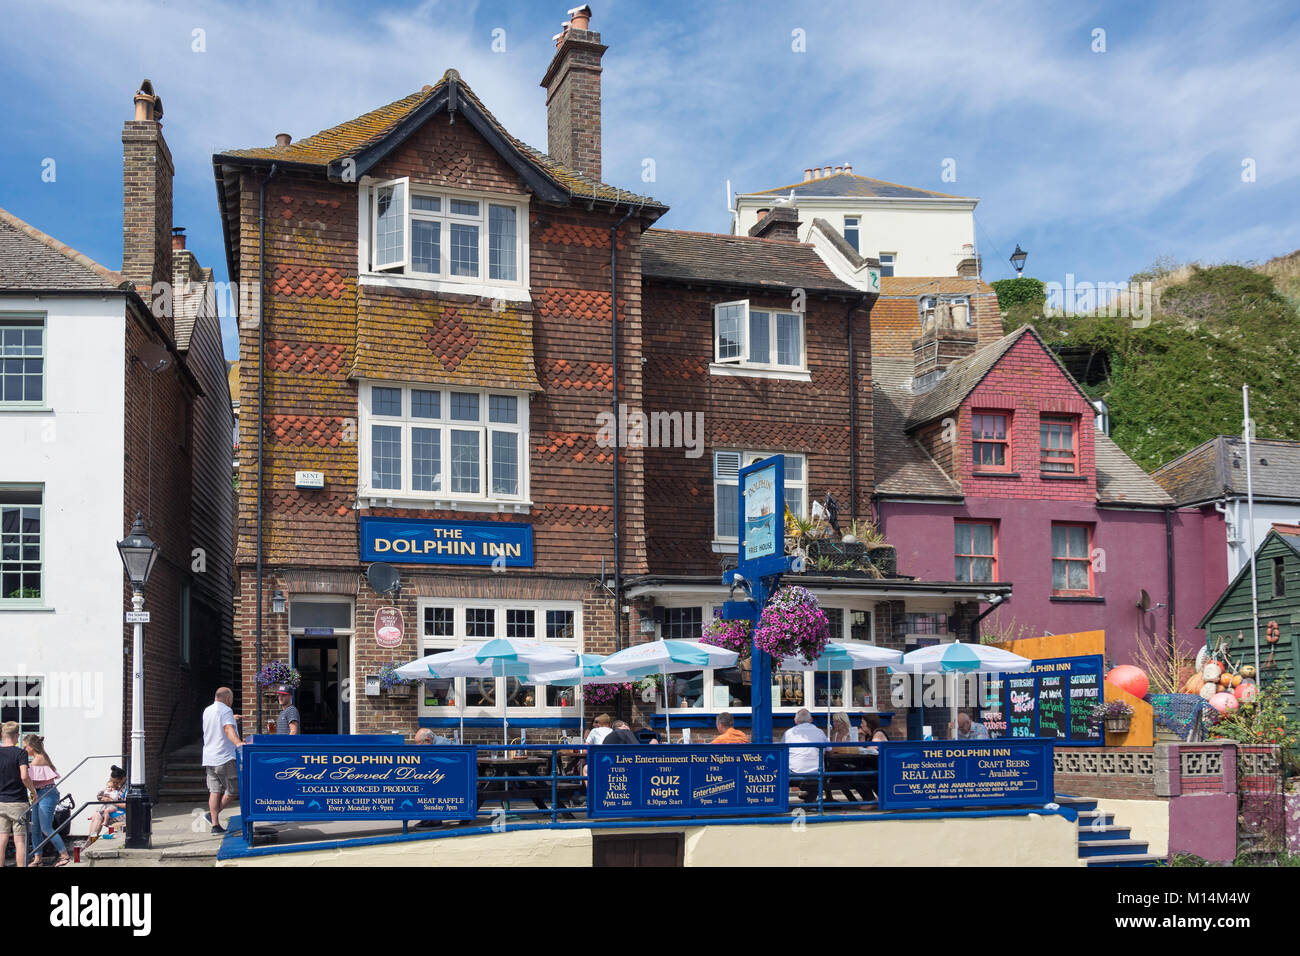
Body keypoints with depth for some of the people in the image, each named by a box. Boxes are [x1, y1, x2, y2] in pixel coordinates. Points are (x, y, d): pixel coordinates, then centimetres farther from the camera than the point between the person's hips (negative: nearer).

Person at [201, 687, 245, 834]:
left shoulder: (207, 711, 17)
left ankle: (215, 824, 2)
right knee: (233, 790, 2)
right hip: (225, 758, -8)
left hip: (209, 758, 8)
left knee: (215, 791, 6)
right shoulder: (226, 711, -9)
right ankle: (211, 815, -3)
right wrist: (237, 742, -43)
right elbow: (228, 728, -27)